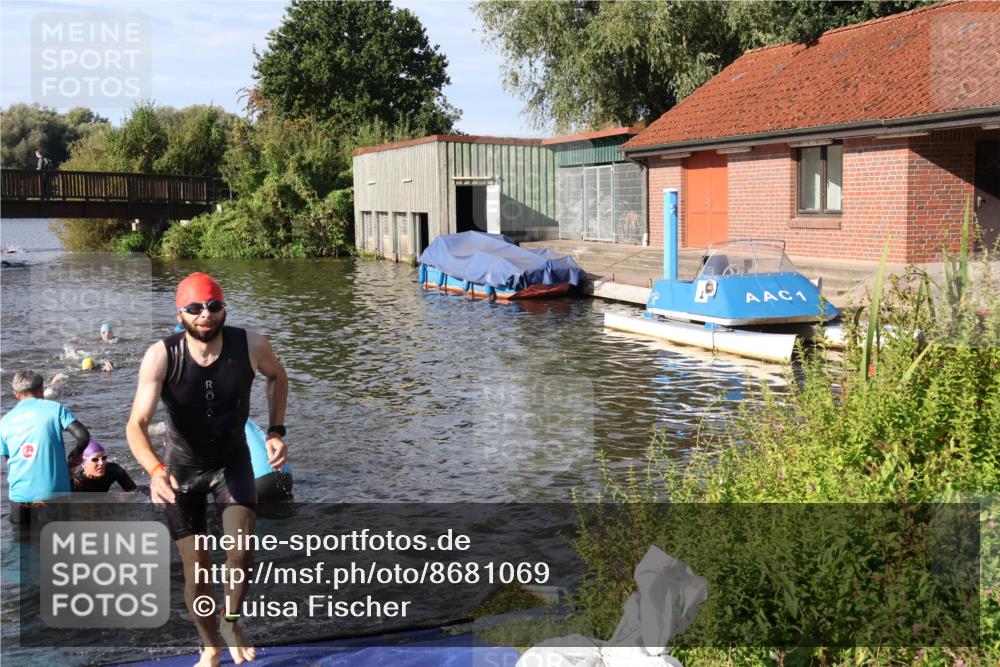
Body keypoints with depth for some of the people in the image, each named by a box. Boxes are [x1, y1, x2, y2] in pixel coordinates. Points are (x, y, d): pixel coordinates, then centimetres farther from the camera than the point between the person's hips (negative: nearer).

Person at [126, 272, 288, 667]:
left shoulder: (250, 345, -22)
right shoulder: (161, 357, -28)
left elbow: (277, 376, 2)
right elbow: (137, 424, -35)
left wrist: (275, 431, -7)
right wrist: (154, 470, -53)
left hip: (232, 460, 1)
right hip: (182, 467, -1)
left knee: (241, 553, -14)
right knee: (196, 570, 3)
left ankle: (231, 622, 19)